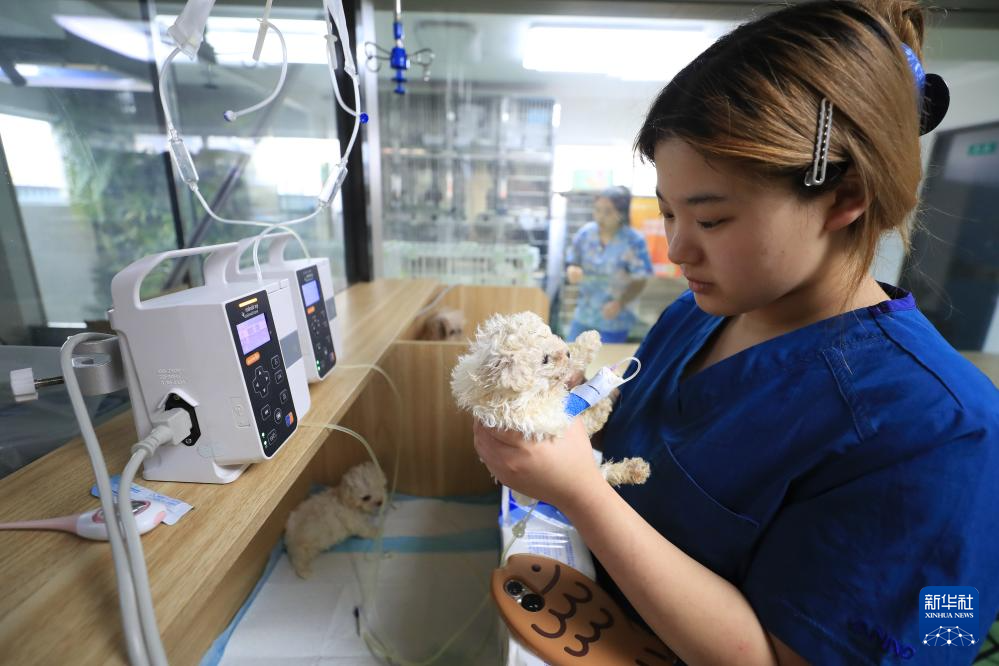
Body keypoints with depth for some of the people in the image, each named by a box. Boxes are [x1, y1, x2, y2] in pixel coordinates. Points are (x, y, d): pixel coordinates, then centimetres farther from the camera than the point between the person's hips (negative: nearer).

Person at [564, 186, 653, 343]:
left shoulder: (634, 241, -16)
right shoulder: (585, 232, -5)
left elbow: (639, 281, -11)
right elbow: (572, 262, 5)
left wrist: (620, 303, -24)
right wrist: (572, 270, -19)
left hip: (614, 321, -3)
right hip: (583, 315, 4)